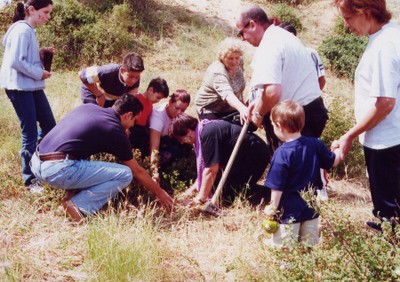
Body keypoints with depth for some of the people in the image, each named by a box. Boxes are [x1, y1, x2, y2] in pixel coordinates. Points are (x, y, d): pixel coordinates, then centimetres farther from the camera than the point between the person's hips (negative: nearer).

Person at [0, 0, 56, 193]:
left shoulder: (29, 30, 15)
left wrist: (41, 54, 3)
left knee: (49, 126, 12)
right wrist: (39, 73, -14)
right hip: (20, 87, -10)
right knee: (30, 133, -4)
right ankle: (30, 180, 8)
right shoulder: (22, 30, -16)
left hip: (32, 86, 10)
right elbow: (16, 61, -23)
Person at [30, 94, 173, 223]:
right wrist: (160, 193, 26)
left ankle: (74, 191, 16)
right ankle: (78, 206, -7)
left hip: (35, 162, 8)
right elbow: (138, 171, 13)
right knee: (125, 174, -2)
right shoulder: (116, 132, 2)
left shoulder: (86, 107, 18)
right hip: (58, 170, -8)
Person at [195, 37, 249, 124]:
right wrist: (242, 109, -62)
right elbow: (227, 94, -48)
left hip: (231, 109, 6)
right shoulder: (217, 72, -31)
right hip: (211, 110, -6)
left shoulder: (239, 63, -8)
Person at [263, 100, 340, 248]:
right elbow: (333, 162, 9)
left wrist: (273, 208, -4)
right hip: (312, 208, 5)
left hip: (289, 212, -5)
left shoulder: (282, 154, -21)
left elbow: (277, 187, -18)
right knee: (311, 247, 16)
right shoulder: (315, 144, -5)